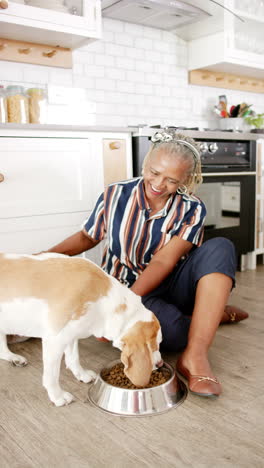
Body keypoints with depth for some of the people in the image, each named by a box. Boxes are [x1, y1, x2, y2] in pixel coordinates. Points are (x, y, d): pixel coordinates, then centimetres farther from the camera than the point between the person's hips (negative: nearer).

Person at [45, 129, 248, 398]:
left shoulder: (191, 210, -9)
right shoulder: (115, 196, -7)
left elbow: (164, 262, -20)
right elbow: (86, 237, 7)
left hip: (168, 287, 2)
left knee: (219, 248, -27)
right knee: (172, 330, -36)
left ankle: (194, 356, -32)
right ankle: (213, 314, 0)